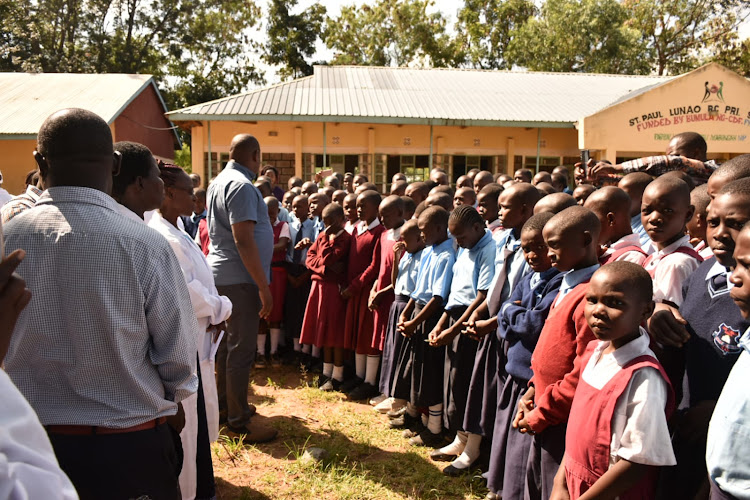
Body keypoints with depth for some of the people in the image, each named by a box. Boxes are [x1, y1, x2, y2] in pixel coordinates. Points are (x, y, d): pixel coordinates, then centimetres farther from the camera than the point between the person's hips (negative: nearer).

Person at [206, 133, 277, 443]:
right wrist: (264, 286, -22)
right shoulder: (241, 186, -18)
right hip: (240, 278, -10)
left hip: (221, 274, 10)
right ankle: (238, 422, 3)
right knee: (242, 350, -4)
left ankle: (225, 403, 33)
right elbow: (243, 240, -24)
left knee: (227, 343, 19)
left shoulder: (217, 183, 13)